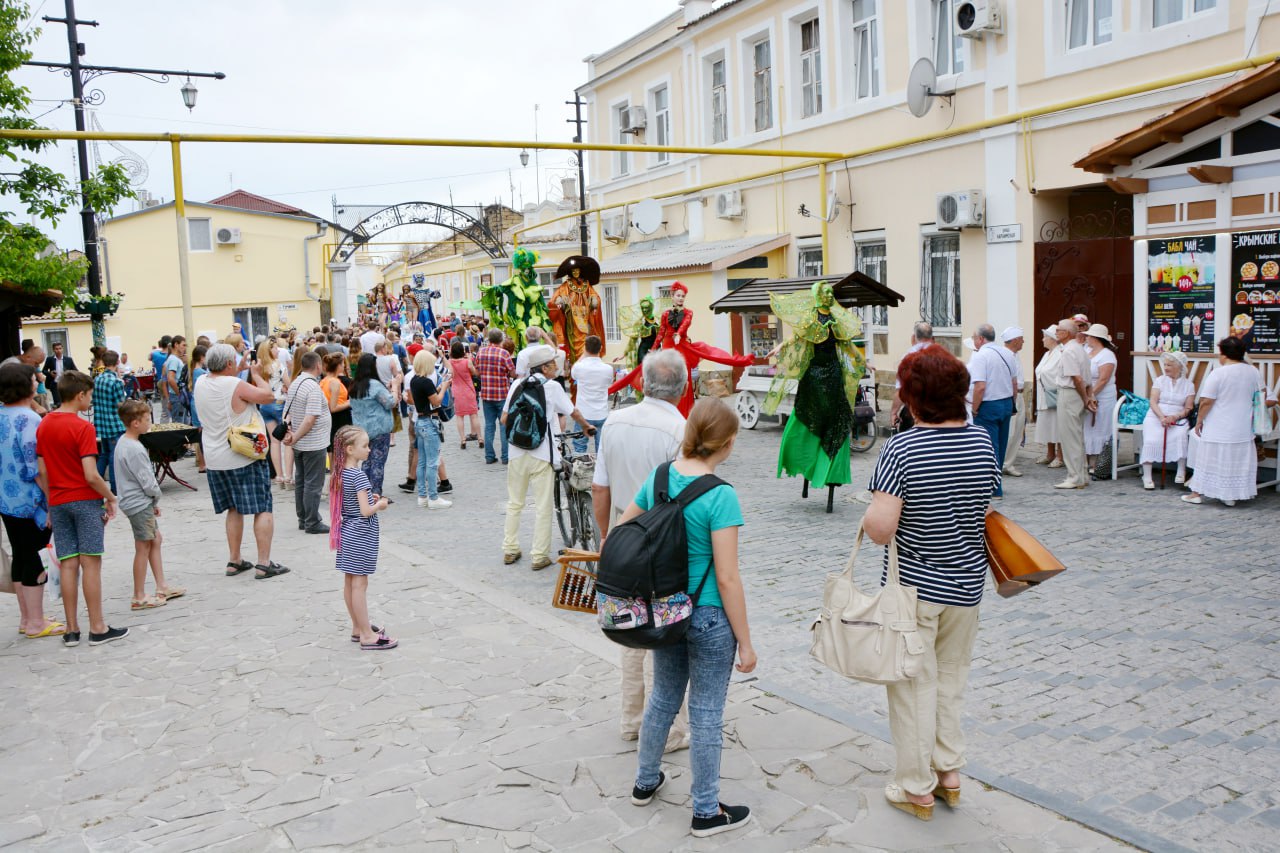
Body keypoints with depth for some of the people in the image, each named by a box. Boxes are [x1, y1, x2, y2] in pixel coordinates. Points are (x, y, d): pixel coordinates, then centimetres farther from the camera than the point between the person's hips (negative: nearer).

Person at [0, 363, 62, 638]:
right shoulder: (29, 419, -19)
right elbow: (37, 467, -21)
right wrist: (53, 500, -17)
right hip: (30, 500, -8)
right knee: (34, 557, 0)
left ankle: (26, 617, 25)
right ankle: (36, 623, 7)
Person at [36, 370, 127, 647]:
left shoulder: (43, 425, 7)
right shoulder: (83, 427, -14)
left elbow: (42, 471, 9)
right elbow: (91, 475, -19)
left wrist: (51, 503, 17)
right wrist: (110, 498, -5)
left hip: (58, 503, 6)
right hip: (85, 500, -6)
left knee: (68, 564, 7)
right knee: (91, 563, -2)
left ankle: (72, 630, 11)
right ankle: (98, 628, 3)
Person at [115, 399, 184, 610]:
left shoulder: (123, 442, 8)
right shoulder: (134, 449, -23)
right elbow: (147, 482, -20)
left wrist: (154, 501, 14)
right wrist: (157, 496, 0)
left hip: (140, 502, 10)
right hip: (139, 503, -10)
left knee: (156, 540, 18)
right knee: (143, 548, -2)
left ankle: (162, 585, 26)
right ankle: (139, 597, 7)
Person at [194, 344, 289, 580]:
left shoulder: (201, 384, 3)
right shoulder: (236, 385, -18)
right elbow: (268, 395, -9)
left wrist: (240, 371, 19)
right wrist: (254, 373, 3)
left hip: (214, 460, 7)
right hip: (245, 458, -7)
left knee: (234, 509, 18)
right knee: (263, 509, 0)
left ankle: (234, 561, 21)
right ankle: (264, 564, -1)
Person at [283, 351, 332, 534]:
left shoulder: (294, 384, 8)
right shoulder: (313, 387, -19)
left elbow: (287, 412, 9)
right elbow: (310, 419, -25)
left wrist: (288, 431, -4)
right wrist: (295, 438, -17)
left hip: (299, 444, 9)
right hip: (314, 444, -9)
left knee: (301, 482, 15)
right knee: (313, 484, -1)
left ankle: (303, 519, 24)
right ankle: (312, 523, 4)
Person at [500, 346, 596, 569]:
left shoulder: (517, 386, 5)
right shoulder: (552, 387, -7)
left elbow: (504, 420, 6)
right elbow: (574, 413, 2)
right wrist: (587, 426, 22)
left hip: (517, 453, 5)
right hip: (542, 454, -5)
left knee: (514, 503, 16)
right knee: (543, 507, 3)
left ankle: (510, 550, 24)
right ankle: (539, 556, 6)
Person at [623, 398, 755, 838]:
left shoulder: (658, 477, -3)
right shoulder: (720, 495, -22)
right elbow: (727, 579, -20)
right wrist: (745, 642, -11)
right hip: (709, 617, -6)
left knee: (663, 699, 25)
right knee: (706, 715, 9)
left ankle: (646, 781, 43)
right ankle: (706, 812, 25)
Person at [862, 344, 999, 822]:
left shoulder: (902, 450, -21)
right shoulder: (982, 441, -4)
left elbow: (881, 529, -26)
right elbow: (986, 507, 9)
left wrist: (870, 513, -5)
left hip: (915, 588, -5)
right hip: (966, 584, 5)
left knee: (914, 687, 9)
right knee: (951, 682, 21)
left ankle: (916, 789, 21)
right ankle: (949, 776, 32)